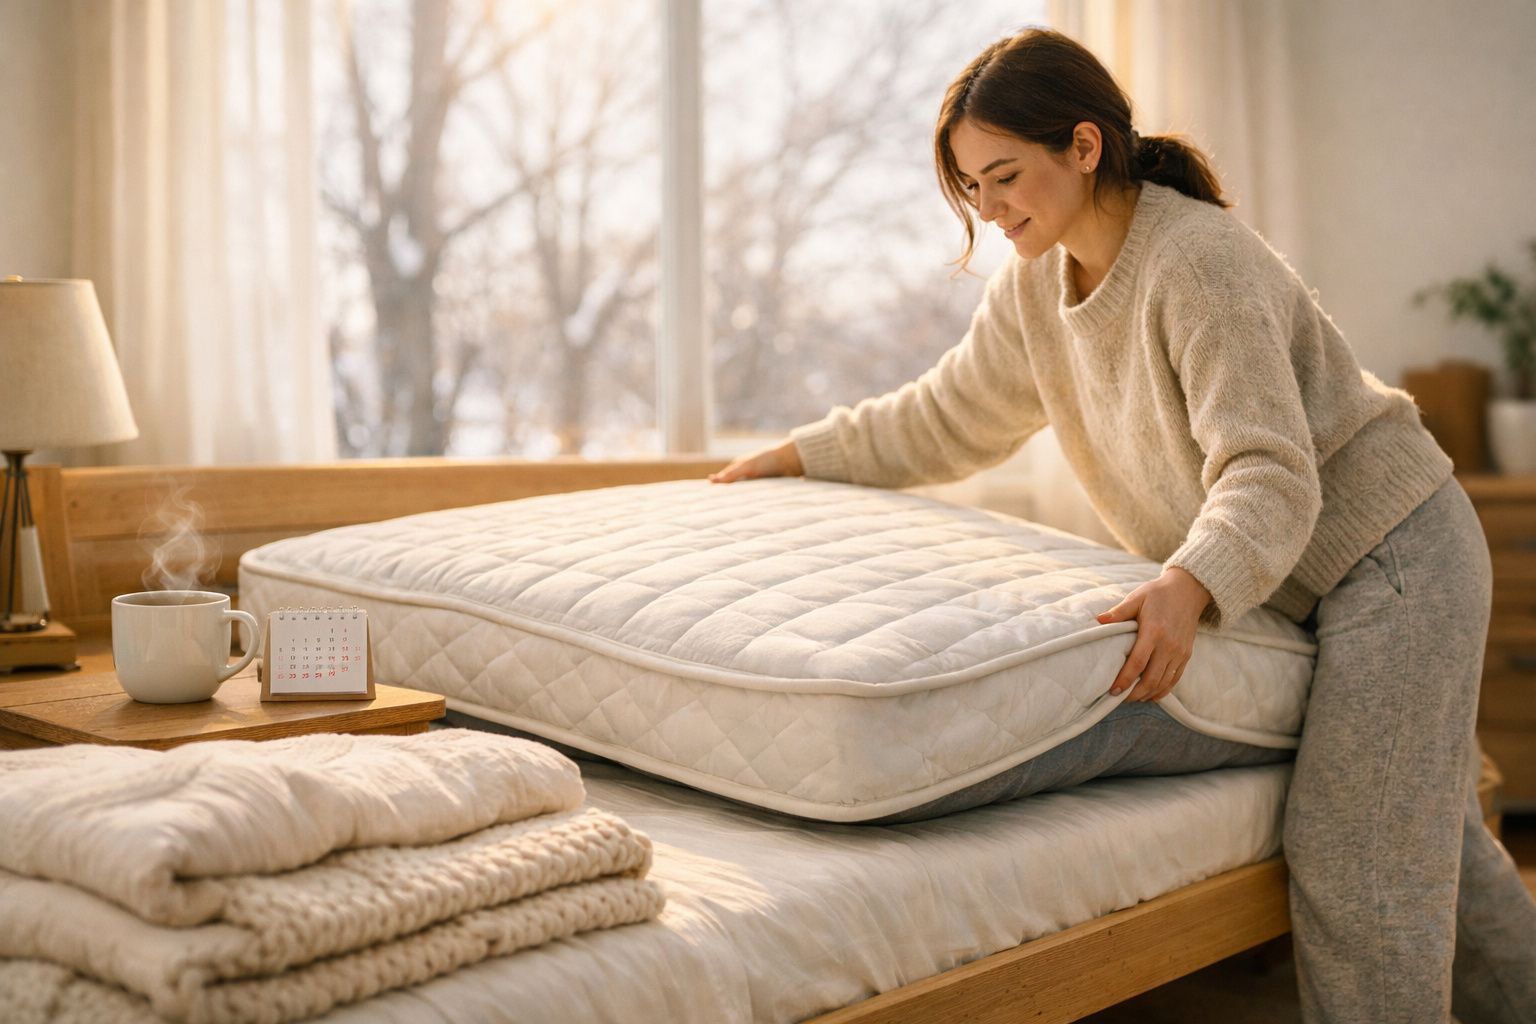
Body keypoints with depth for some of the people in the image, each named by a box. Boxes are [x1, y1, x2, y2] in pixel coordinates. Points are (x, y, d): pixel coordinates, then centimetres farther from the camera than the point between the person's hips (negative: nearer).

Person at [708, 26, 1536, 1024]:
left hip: (1391, 549, -8)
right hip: (1306, 580, 8)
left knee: (1352, 863, -9)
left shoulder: (1200, 260, -25)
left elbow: (1271, 477, -31)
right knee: (1434, 840, 19)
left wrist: (1193, 585, -48)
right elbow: (952, 418, 14)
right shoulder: (1035, 280, 0)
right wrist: (806, 451, 14)